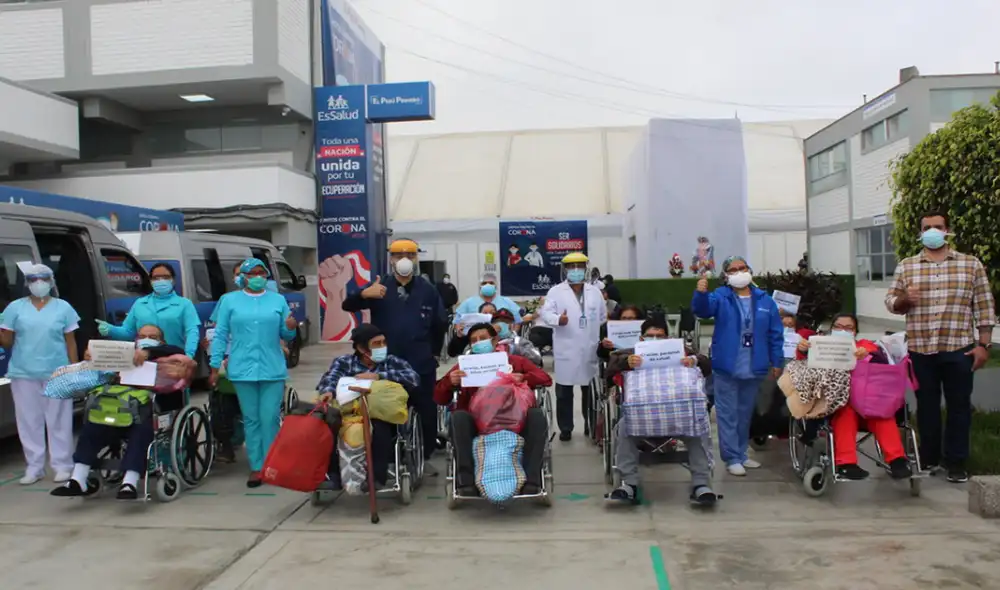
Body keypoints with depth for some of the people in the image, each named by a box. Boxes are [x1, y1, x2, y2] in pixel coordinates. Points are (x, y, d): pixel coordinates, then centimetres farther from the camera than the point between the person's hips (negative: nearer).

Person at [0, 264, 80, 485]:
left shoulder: (63, 307, 6)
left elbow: (71, 342, 6)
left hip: (57, 373, -1)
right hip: (23, 373, 1)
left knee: (58, 420, 2)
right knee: (29, 421, 5)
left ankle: (62, 465, 8)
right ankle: (34, 467, 13)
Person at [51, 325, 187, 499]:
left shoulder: (164, 361, 19)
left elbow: (179, 352, -3)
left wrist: (149, 352, -14)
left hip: (153, 412, -4)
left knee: (142, 430, -35)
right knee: (92, 426, -21)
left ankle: (129, 483, -45)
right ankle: (78, 480, -23)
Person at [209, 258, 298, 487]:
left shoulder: (278, 300, 8)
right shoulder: (230, 300, 6)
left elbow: (285, 335, 9)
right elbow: (220, 335, 5)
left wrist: (291, 328, -14)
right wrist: (215, 367, 0)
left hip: (273, 370, 0)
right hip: (243, 370, 0)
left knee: (270, 419, 0)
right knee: (251, 420, 5)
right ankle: (256, 467, 12)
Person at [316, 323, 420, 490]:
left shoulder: (393, 362, 12)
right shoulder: (343, 362, 14)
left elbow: (413, 379, -7)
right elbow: (329, 379, -8)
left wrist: (379, 376, -15)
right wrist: (328, 391, -32)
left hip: (382, 418, -1)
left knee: (379, 427, -35)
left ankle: (377, 477, -18)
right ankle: (333, 475, -13)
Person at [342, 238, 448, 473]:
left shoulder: (428, 290, 7)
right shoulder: (379, 289, 2)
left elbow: (441, 324, 7)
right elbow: (347, 306, -9)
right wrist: (364, 294, -30)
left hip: (422, 364, 1)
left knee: (426, 412, 7)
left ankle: (425, 457, 23)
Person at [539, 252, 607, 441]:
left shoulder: (595, 292, 13)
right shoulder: (555, 291, 1)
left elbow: (603, 318, 19)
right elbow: (546, 312, -10)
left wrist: (603, 338, 14)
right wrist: (558, 319, -29)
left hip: (590, 350, 3)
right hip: (566, 350, -3)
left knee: (591, 390, 11)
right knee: (564, 391, 1)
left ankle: (591, 425, 24)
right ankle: (565, 428, 11)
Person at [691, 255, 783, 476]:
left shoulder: (764, 300, 6)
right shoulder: (720, 297, -5)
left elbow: (775, 333, 8)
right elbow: (702, 309, -26)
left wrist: (777, 361, 5)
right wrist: (701, 293, -46)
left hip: (754, 368, 4)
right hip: (726, 368, -4)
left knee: (746, 413, 16)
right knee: (728, 414, 1)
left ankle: (742, 454, 28)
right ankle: (732, 458, 8)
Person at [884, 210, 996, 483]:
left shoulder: (971, 264, 4)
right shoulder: (905, 266, 7)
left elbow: (984, 307, 2)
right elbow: (891, 303, 8)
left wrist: (984, 344, -3)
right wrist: (904, 300, -15)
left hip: (959, 349, -1)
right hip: (920, 350, 1)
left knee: (959, 406, 5)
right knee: (926, 405, 10)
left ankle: (956, 461, 15)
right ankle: (928, 458, 22)